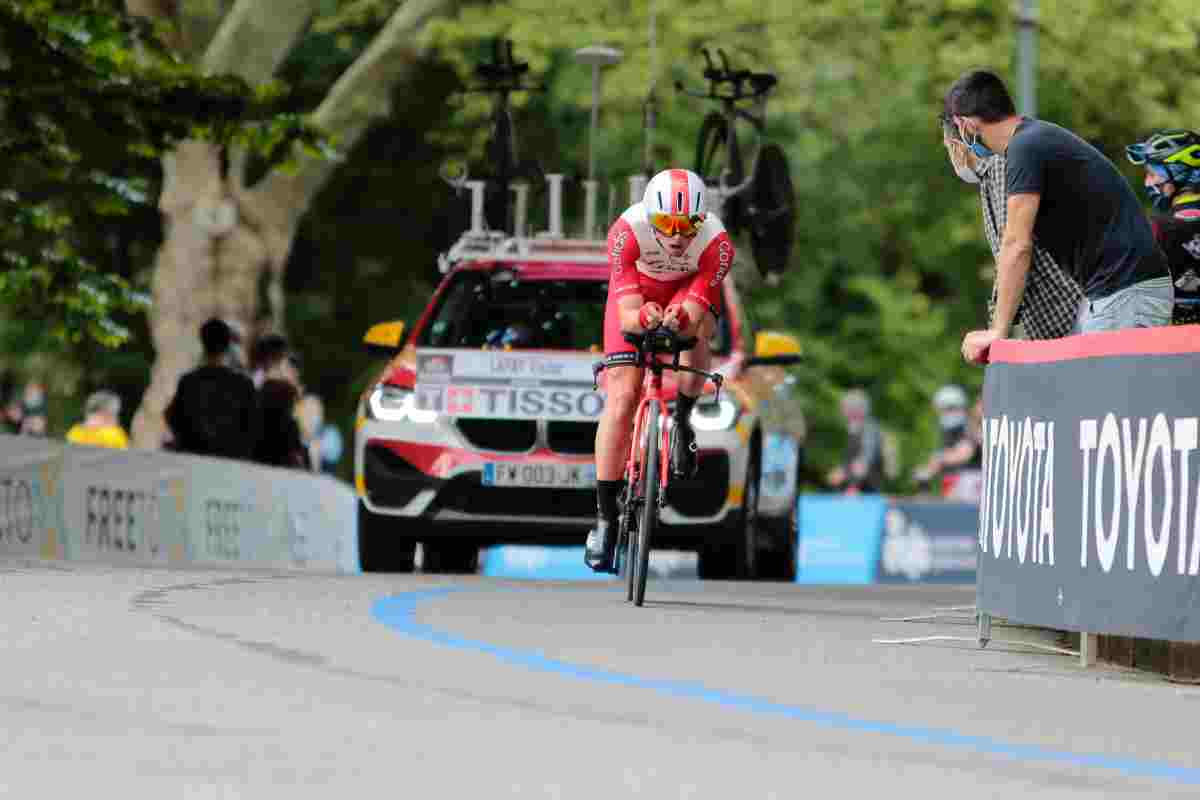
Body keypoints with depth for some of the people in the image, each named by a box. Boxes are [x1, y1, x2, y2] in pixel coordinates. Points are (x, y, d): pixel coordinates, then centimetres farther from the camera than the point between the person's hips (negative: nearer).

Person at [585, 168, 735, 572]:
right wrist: (643, 318, -62)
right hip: (637, 294, 0)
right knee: (621, 395, -14)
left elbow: (694, 312, -38)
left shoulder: (716, 243, -34)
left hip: (690, 292, 0)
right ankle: (605, 516, -8)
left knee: (697, 327, -36)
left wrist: (678, 318, -61)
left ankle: (683, 419, -10)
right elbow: (626, 314, -39)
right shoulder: (628, 231, -36)